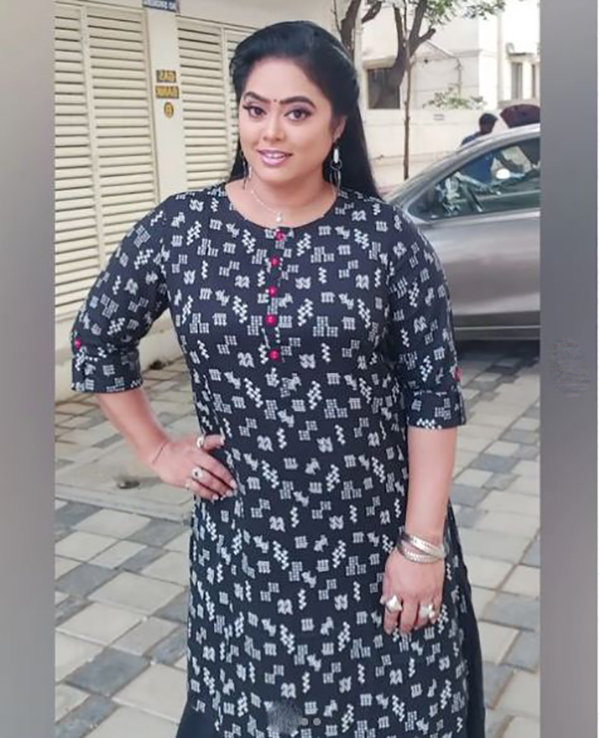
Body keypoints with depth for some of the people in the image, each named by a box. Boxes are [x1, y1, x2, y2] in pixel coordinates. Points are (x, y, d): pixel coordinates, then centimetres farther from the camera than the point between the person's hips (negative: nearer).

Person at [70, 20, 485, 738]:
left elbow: (433, 393, -7)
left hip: (378, 533, -1)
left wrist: (422, 543, -10)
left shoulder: (388, 236, -9)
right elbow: (97, 340, 9)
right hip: (242, 540, 2)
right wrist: (156, 450, 6)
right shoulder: (177, 228, -4)